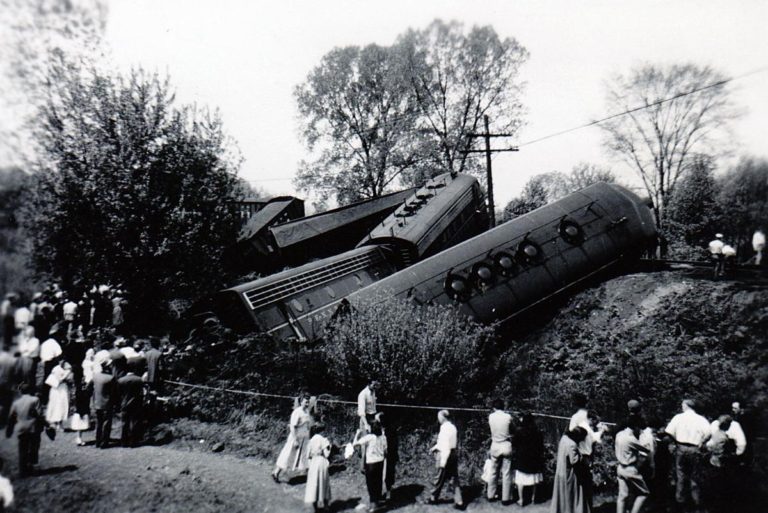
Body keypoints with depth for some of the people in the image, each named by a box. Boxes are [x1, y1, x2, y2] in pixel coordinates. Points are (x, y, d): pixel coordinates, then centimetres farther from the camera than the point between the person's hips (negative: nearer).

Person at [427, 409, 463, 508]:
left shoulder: (444, 427, -17)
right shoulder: (453, 427, 9)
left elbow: (445, 445, -21)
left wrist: (442, 462, -20)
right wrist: (435, 447, 30)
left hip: (445, 455, -8)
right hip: (454, 455, 8)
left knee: (440, 478, 9)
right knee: (454, 478, 8)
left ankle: (434, 498, 25)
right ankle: (459, 501, 5)